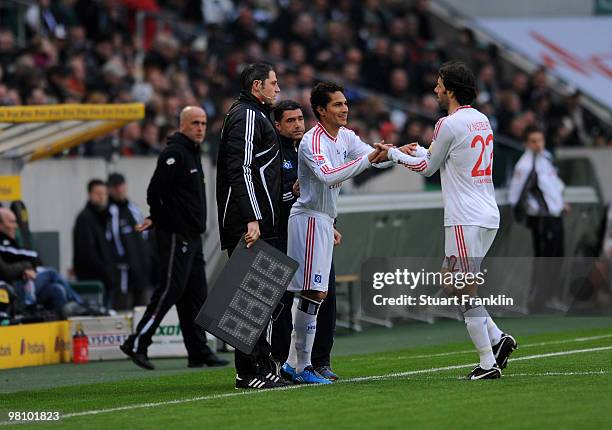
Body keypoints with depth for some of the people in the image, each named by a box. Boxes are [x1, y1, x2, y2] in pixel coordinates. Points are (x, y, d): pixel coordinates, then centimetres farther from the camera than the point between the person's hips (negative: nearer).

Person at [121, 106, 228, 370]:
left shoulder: (192, 153, 19)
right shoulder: (174, 153, -13)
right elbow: (155, 191, -18)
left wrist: (157, 219, 14)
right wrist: (160, 219, -4)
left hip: (191, 238, 10)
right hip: (175, 236, -10)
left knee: (195, 295, 8)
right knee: (170, 291, -10)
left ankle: (199, 353, 10)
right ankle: (137, 344, -6)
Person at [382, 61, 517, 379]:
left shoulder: (449, 125, -12)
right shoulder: (482, 120, 14)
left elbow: (428, 168, 1)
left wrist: (394, 154, 14)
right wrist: (418, 150, 28)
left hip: (465, 219, -9)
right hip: (488, 216, 9)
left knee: (465, 292, -5)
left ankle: (488, 363, -6)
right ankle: (497, 338, 9)